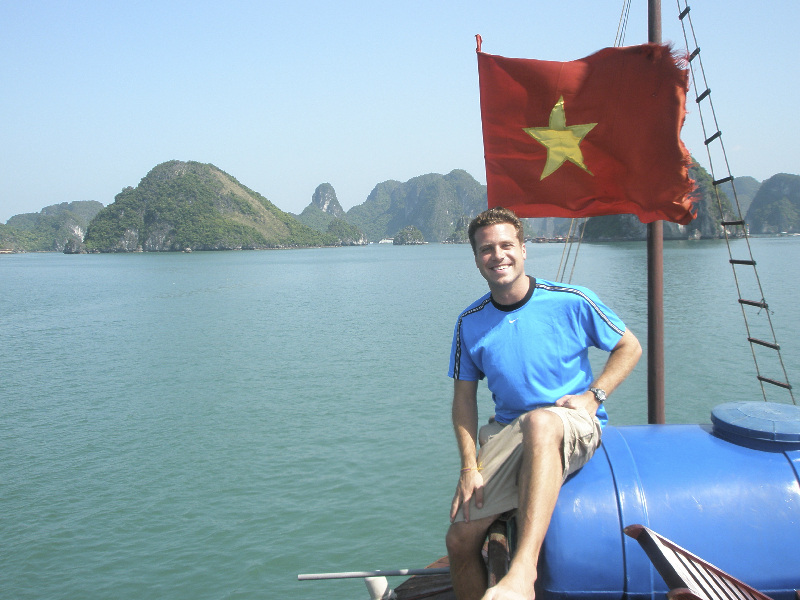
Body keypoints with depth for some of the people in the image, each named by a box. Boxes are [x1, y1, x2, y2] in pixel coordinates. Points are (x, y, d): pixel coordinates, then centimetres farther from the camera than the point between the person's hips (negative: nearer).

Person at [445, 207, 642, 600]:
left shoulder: (571, 301, -4)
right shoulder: (470, 323, 4)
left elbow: (630, 347, 7)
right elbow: (464, 398, 7)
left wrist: (593, 396, -8)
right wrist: (469, 467, -4)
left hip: (574, 427, -3)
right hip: (506, 432, 4)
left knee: (539, 421, -41)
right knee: (460, 538, -12)